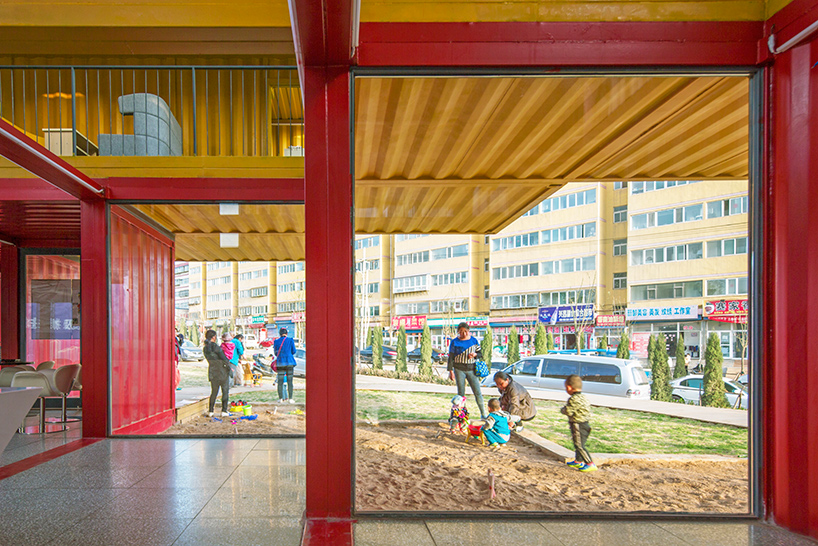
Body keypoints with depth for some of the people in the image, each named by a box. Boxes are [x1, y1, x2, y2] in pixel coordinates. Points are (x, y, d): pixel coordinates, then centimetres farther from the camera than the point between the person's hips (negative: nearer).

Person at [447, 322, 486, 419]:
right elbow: (451, 357, 2)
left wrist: (475, 355, -10)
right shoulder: (454, 342, 1)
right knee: (461, 393, 3)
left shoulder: (474, 340, 7)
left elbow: (480, 354, 13)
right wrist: (451, 371, -4)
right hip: (459, 369, -1)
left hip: (471, 369, 1)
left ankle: (483, 414, 7)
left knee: (478, 392, -2)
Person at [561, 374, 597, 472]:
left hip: (578, 425, -10)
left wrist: (563, 409, -2)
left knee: (579, 445, -7)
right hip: (584, 424, 10)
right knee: (577, 444, 21)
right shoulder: (583, 397, 11)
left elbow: (568, 411, -26)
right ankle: (578, 461, 32)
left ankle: (590, 464, -7)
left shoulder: (574, 399, -22)